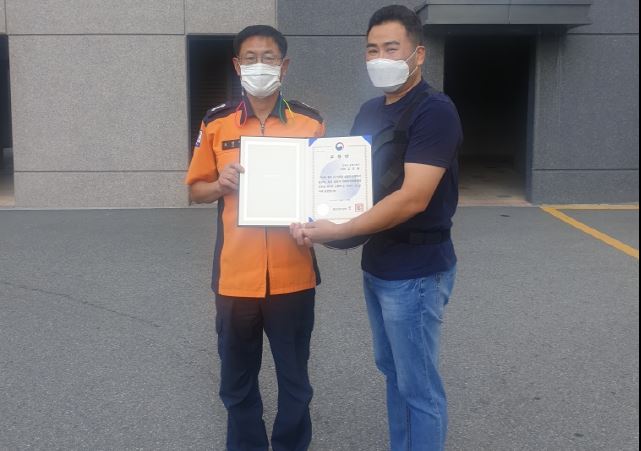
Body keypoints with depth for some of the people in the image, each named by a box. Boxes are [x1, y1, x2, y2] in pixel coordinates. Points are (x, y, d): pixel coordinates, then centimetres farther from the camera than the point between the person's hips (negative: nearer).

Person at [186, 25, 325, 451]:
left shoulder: (311, 122, 1)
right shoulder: (216, 123, 2)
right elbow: (196, 190, 10)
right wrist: (222, 184, -12)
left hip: (293, 275, 0)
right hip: (235, 276, 1)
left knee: (295, 380, 12)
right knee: (237, 382, 14)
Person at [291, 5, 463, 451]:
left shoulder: (434, 110, -17)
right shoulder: (370, 111, 10)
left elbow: (412, 198, -25)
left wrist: (337, 231, -24)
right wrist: (321, 221, -3)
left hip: (416, 271, -8)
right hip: (377, 264, 8)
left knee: (417, 385, 2)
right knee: (393, 371, 19)